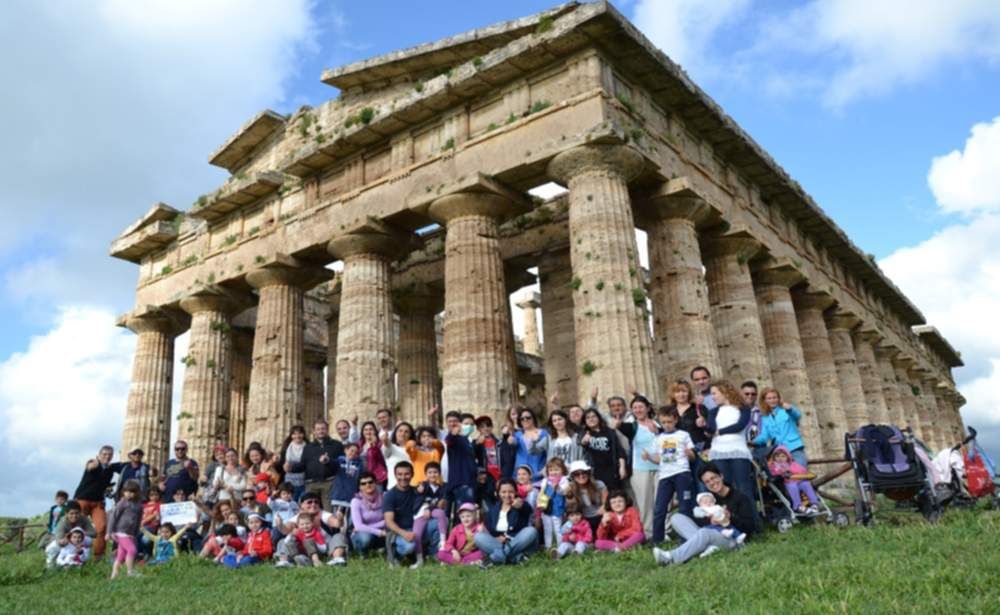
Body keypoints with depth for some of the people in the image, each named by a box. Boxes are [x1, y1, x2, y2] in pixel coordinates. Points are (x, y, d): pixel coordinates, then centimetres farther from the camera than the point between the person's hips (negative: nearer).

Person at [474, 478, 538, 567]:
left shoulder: (522, 505, 3)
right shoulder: (492, 510, 14)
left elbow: (527, 509, -23)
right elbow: (488, 529, 4)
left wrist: (521, 506, -48)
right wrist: (497, 537, -18)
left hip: (518, 543, -2)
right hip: (498, 543, 2)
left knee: (531, 531, -30)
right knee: (478, 536, -21)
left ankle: (495, 557, -31)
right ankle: (515, 556, -33)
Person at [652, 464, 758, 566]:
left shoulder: (740, 497, 4)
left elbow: (750, 526, -4)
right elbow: (697, 521, 4)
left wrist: (731, 517, -19)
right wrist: (709, 521, -17)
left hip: (731, 540, -5)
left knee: (704, 533, -38)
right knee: (676, 517, -11)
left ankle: (670, 558, -44)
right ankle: (709, 546, -31)